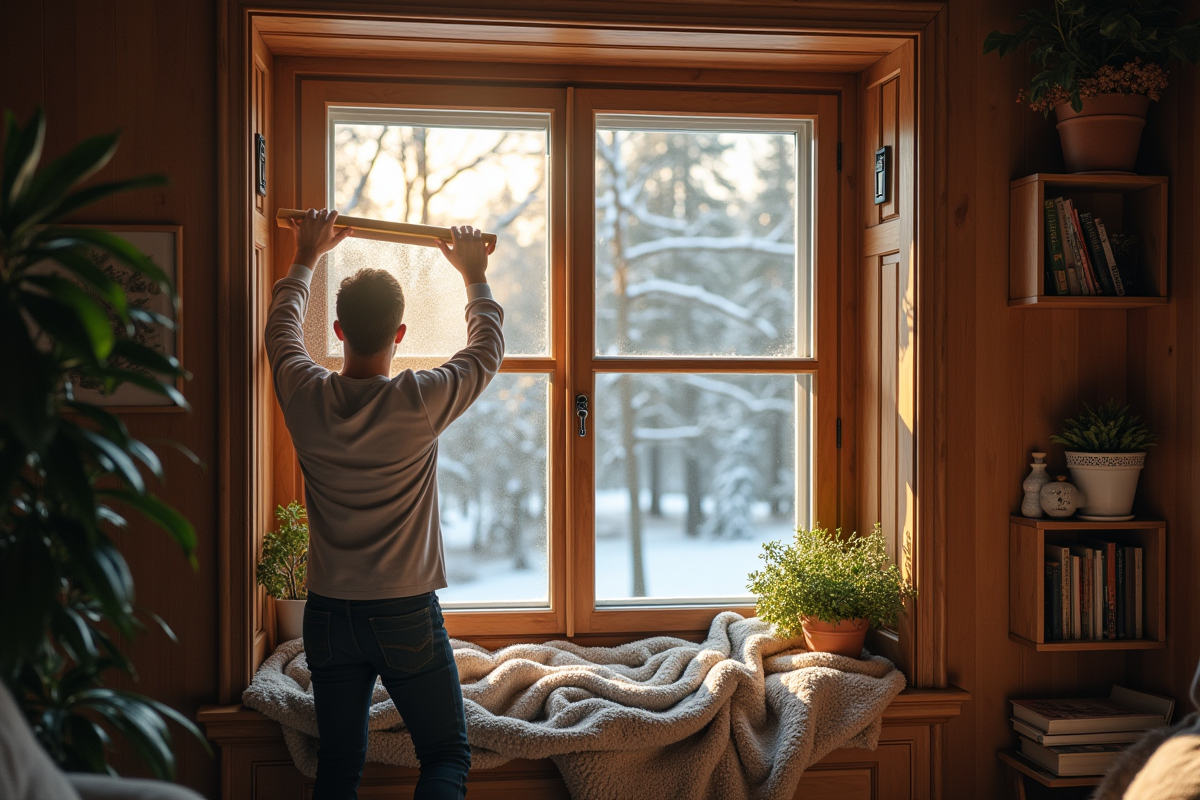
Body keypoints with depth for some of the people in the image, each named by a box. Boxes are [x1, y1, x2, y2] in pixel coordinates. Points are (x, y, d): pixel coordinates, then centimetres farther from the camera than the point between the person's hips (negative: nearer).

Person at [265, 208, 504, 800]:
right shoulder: (421, 402, -16)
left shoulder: (306, 398, -8)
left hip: (329, 614, 4)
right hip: (407, 616, -3)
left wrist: (307, 257, 29)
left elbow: (281, 326, 14)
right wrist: (474, 274, 18)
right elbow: (488, 348, 3)